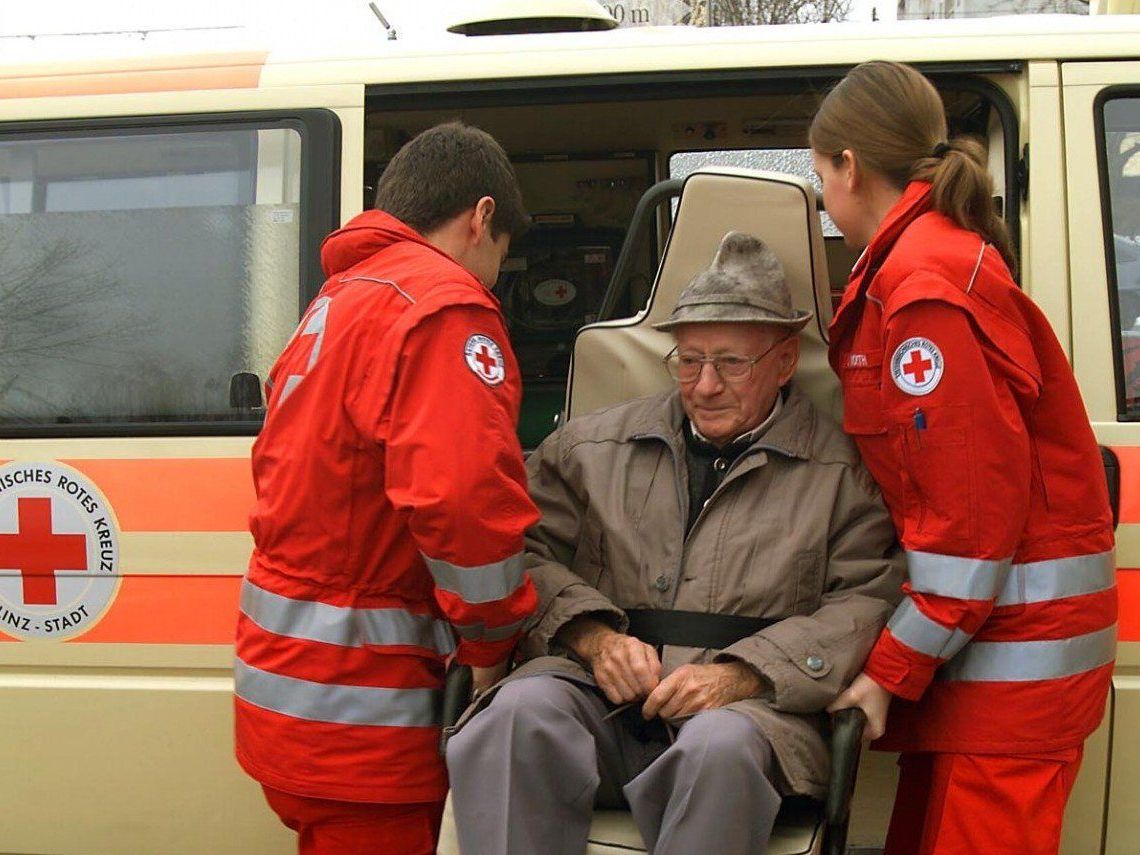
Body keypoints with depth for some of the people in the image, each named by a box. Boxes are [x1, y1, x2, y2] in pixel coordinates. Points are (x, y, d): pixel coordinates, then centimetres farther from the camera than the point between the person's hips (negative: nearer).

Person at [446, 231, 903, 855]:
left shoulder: (843, 470, 11)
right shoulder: (591, 445, 19)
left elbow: (867, 603, 1)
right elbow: (525, 550, 14)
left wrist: (742, 674, -11)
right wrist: (592, 636, -6)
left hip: (749, 705, -2)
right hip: (601, 696, 2)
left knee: (721, 744, -38)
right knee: (520, 709, -32)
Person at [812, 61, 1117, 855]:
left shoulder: (924, 285, -16)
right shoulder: (948, 254, 14)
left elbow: (975, 501, -21)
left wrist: (895, 669, -16)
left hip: (1012, 650, -10)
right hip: (986, 638, 10)